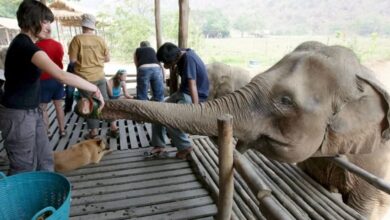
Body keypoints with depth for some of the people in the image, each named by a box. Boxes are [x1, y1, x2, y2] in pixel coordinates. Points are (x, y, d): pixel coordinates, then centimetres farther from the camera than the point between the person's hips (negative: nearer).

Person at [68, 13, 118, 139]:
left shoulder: (77, 39, -10)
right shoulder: (100, 39, 0)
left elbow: (72, 60, -11)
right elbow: (107, 59, 6)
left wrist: (81, 60, 9)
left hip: (85, 78, -3)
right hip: (100, 76, 3)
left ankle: (94, 132, 14)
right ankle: (113, 128, 15)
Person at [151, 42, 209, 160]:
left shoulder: (188, 59, -27)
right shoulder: (182, 54, -1)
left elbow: (193, 86, -36)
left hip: (194, 96, -9)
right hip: (182, 92, 9)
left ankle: (185, 146, -3)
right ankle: (159, 145, 14)